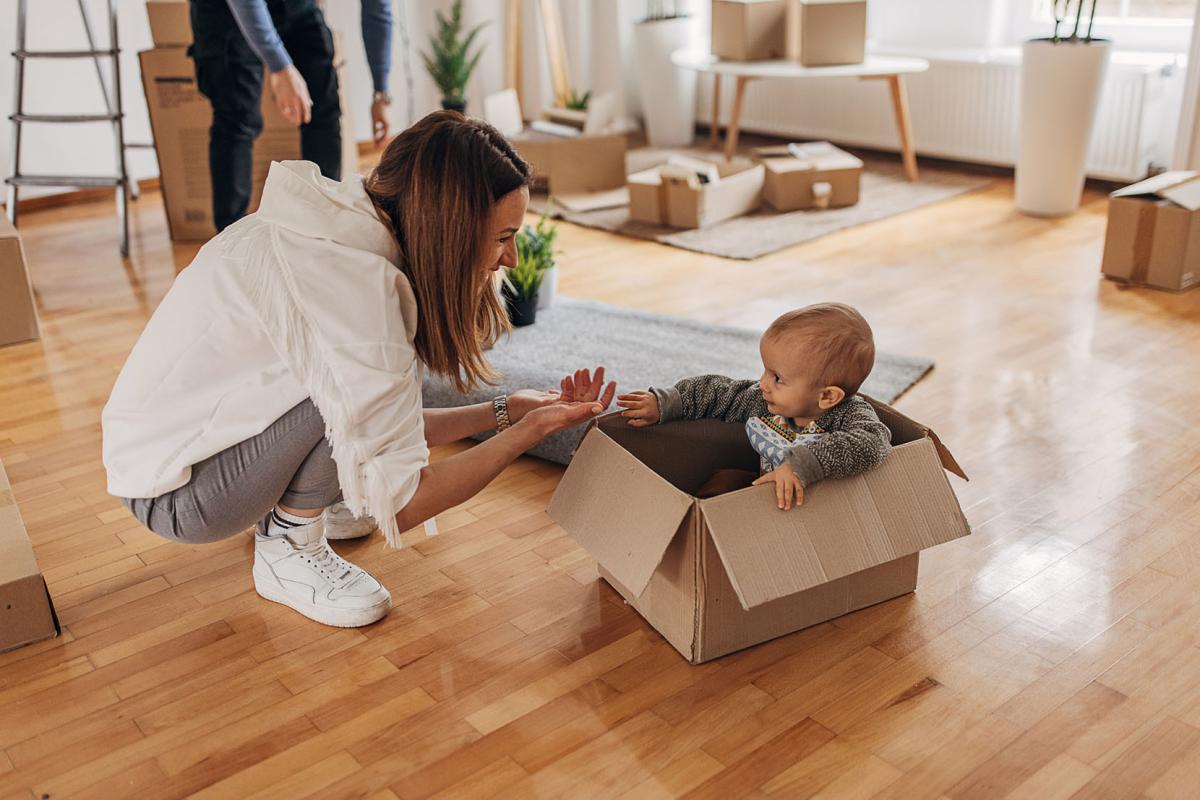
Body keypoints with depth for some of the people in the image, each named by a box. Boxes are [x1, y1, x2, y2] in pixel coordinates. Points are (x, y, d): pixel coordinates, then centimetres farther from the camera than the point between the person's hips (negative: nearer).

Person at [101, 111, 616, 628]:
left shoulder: (346, 228, -3)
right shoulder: (358, 283, -30)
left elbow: (386, 429, 4)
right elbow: (397, 505, -27)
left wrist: (505, 411, 2)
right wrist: (531, 430, -18)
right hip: (173, 493, -9)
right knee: (359, 387, -25)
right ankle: (287, 551, -4)